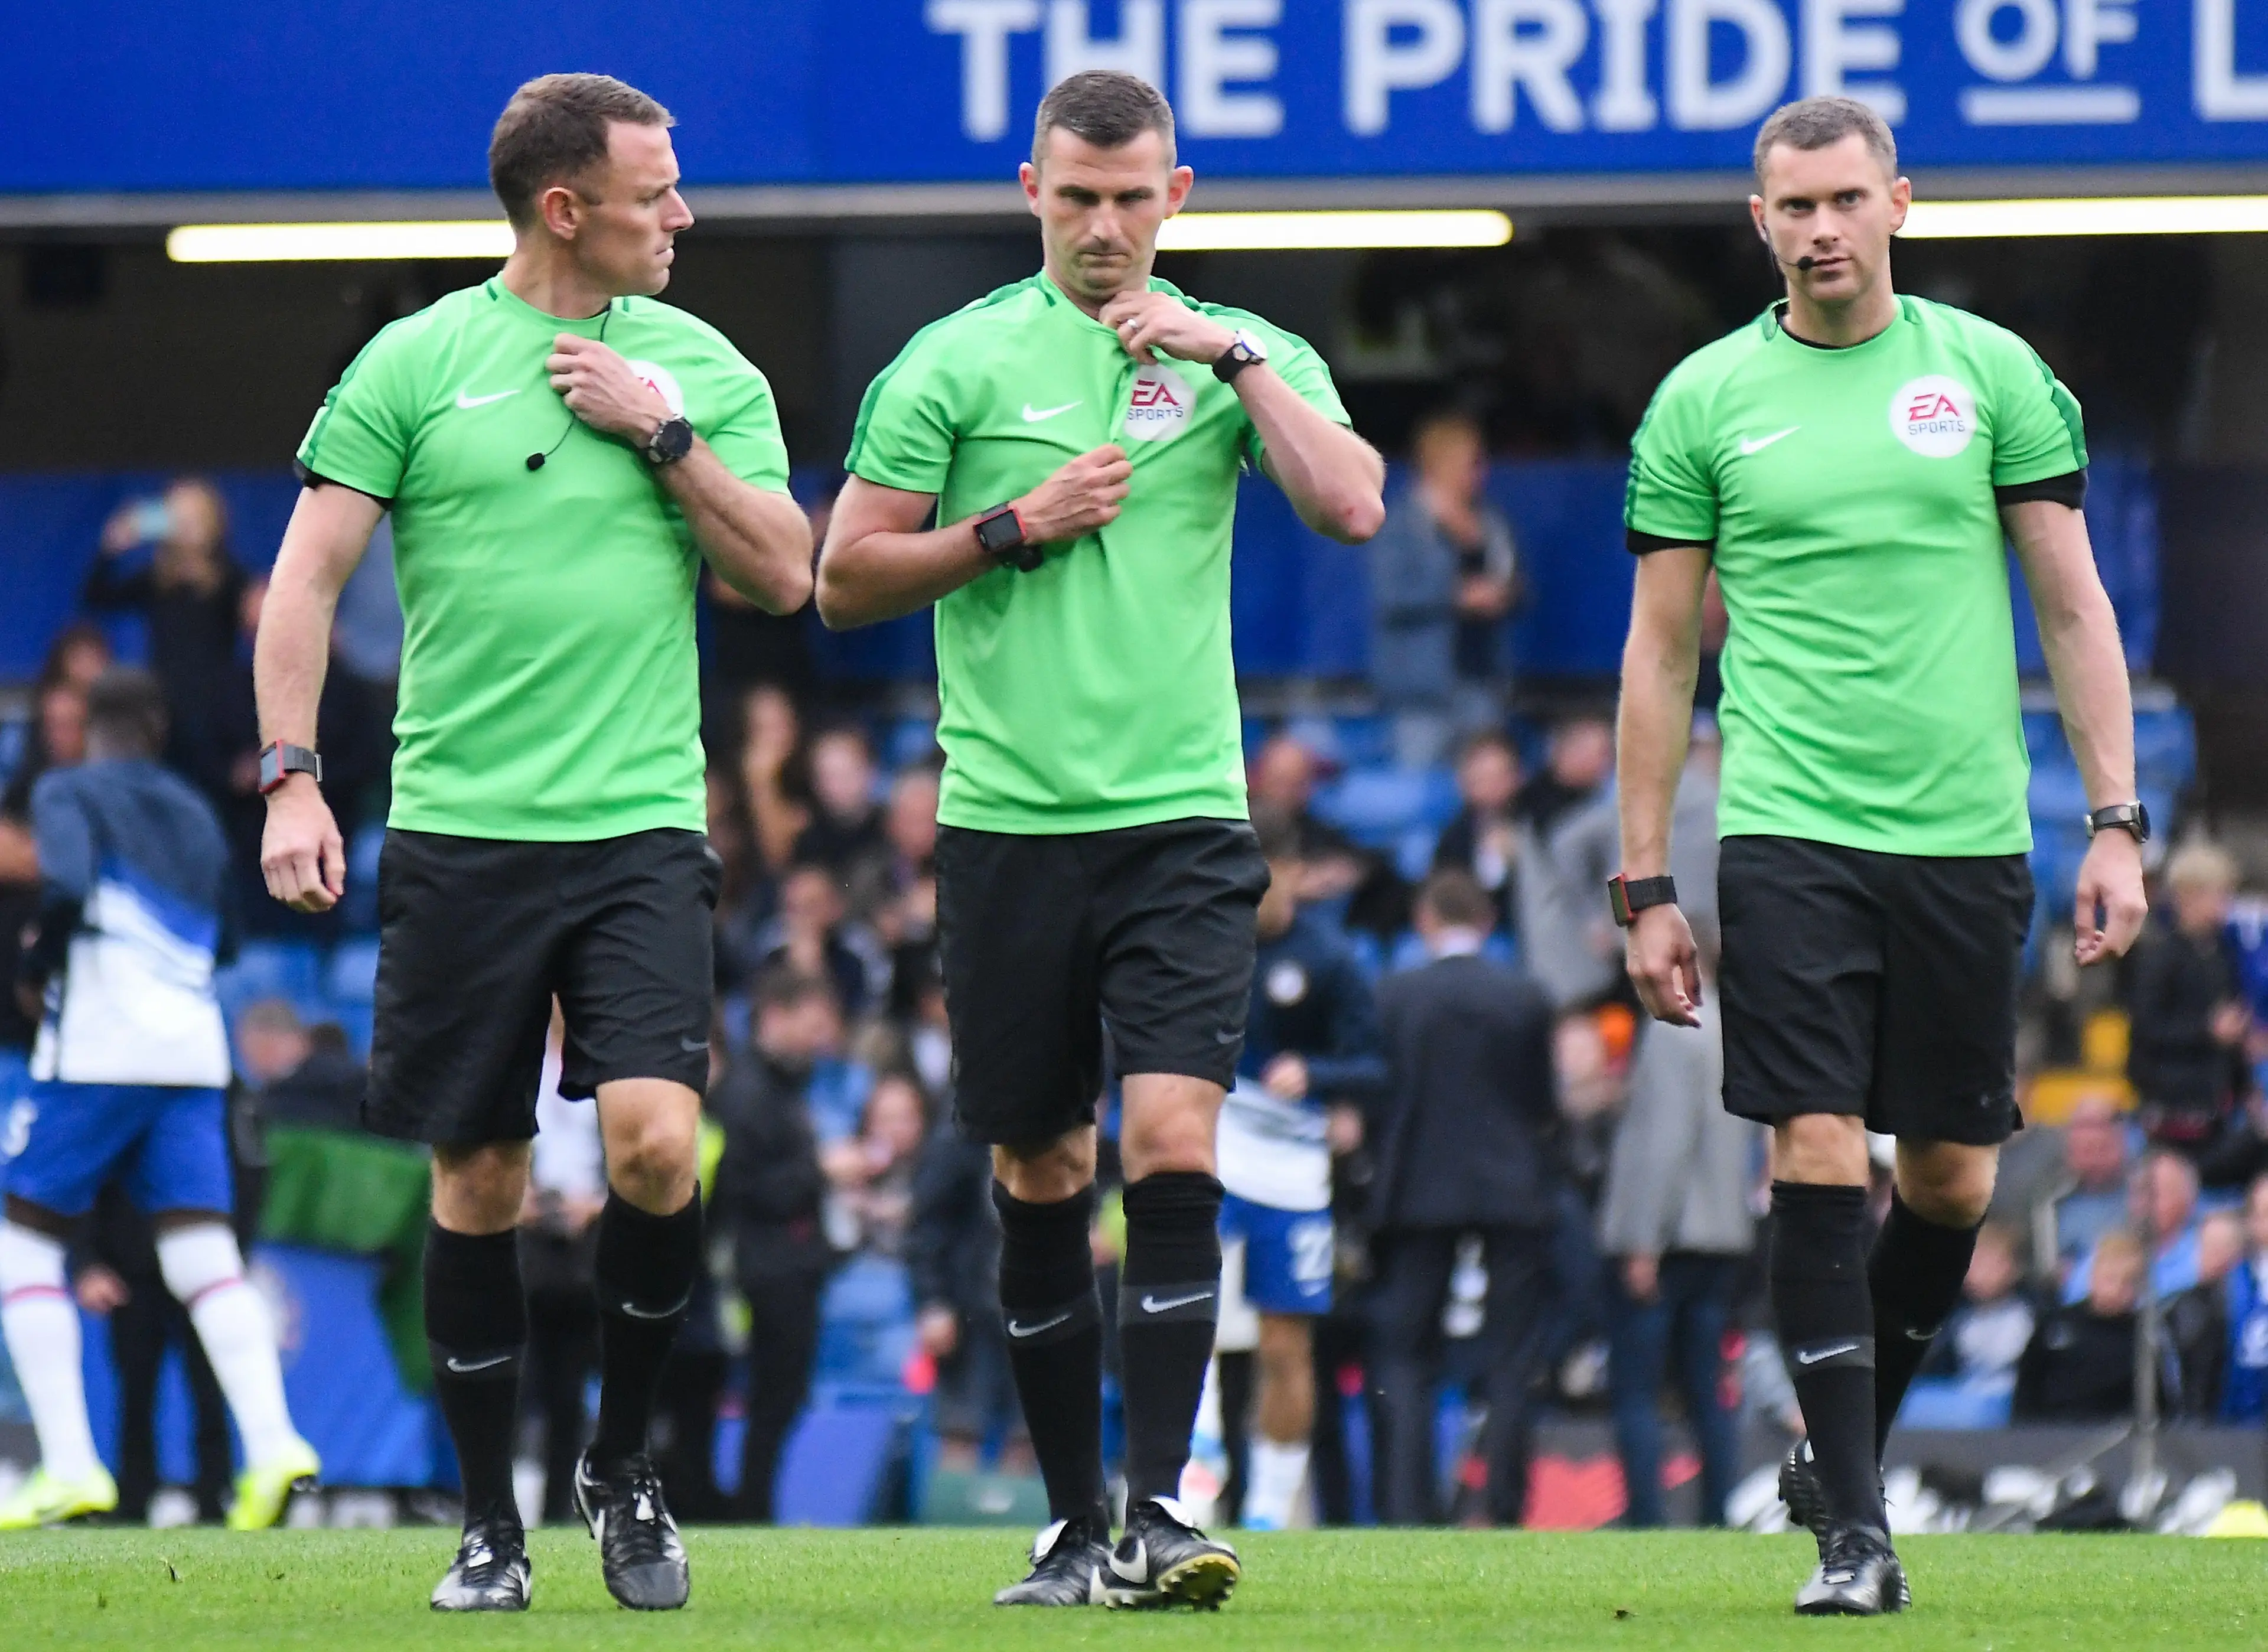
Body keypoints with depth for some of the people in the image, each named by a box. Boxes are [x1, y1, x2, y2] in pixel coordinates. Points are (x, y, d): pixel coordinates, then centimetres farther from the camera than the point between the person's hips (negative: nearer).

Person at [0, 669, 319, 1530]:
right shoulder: (195, 816, 20)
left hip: (96, 1046, -5)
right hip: (195, 1052, 5)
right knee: (204, 1256, 0)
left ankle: (70, 1466, -7)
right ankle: (272, 1444, -19)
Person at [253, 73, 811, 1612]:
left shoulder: (703, 368, 9)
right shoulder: (418, 362, 2)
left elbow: (786, 574, 5)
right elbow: (309, 574, 2)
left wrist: (667, 433, -5)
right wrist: (292, 776, -7)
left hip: (641, 826, 1)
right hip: (460, 833, -1)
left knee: (655, 1137, -16)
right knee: (477, 1179, 2)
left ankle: (625, 1463, 5)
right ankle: (491, 1519, 15)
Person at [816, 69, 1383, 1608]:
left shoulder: (1245, 353, 8)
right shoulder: (955, 363, 4)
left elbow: (1353, 506, -7)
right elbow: (845, 578, 4)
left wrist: (1234, 359, -10)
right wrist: (1013, 528, -8)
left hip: (1184, 818, 0)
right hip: (1009, 822, 0)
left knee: (1176, 1146, -14)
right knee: (1040, 1176, 5)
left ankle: (1159, 1508, -14)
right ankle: (1074, 1520, 15)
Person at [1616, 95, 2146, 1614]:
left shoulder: (1992, 373, 6)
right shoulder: (1704, 400, 5)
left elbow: (2076, 608, 8)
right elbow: (1661, 651, 8)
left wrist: (2116, 824, 0)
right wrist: (1647, 884, 4)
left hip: (1967, 835, 2)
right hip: (1789, 833, -2)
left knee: (1951, 1180, 6)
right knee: (1819, 1161, -11)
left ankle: (1842, 1448, 28)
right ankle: (1854, 1529, -7)